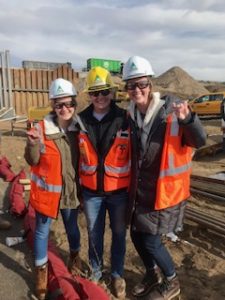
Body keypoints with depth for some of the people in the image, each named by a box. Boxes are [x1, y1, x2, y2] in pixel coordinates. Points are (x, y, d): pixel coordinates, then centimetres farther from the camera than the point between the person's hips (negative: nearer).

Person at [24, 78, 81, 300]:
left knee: (72, 226, 22)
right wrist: (32, 144, -29)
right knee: (42, 231, 13)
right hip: (46, 189, -2)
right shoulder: (41, 128, -15)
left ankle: (74, 255, 50)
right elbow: (32, 160, -11)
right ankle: (41, 271, 35)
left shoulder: (78, 127, -6)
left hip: (70, 189, 2)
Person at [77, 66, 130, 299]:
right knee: (94, 234, 19)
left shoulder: (125, 120, -12)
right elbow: (77, 156, 5)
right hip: (91, 192, 2)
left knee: (119, 234, 16)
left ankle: (117, 274, 39)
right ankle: (95, 271, 43)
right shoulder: (81, 120, -4)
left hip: (119, 191, -2)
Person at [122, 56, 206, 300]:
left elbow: (199, 142, -20)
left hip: (164, 190, -6)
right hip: (139, 189, 6)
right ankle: (152, 275, 45)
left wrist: (187, 118, -38)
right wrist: (132, 184, -1)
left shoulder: (170, 110, -17)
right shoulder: (131, 115, 0)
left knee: (151, 241, 3)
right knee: (136, 235, 16)